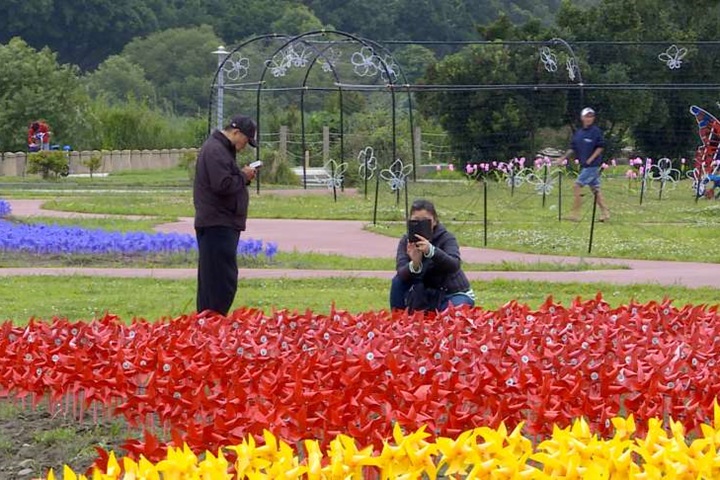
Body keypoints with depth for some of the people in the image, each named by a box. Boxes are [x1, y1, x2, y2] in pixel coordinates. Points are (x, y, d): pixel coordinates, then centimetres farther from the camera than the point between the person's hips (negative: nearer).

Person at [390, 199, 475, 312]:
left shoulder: (446, 238, -19)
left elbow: (454, 265, -39)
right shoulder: (406, 241, -10)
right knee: (399, 280, -19)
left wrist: (430, 251, -57)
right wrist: (414, 265, -49)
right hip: (427, 295, 4)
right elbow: (401, 273, -26)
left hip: (454, 294, -4)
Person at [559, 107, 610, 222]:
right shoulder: (578, 133, 12)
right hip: (584, 165, 8)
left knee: (577, 186, -11)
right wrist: (564, 157, 5)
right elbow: (573, 148, 16)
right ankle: (605, 213, 13)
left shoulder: (596, 131, -9)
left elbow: (601, 147, -10)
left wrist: (591, 159, -16)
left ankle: (575, 214, -8)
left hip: (592, 165, -8)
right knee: (595, 189, 9)